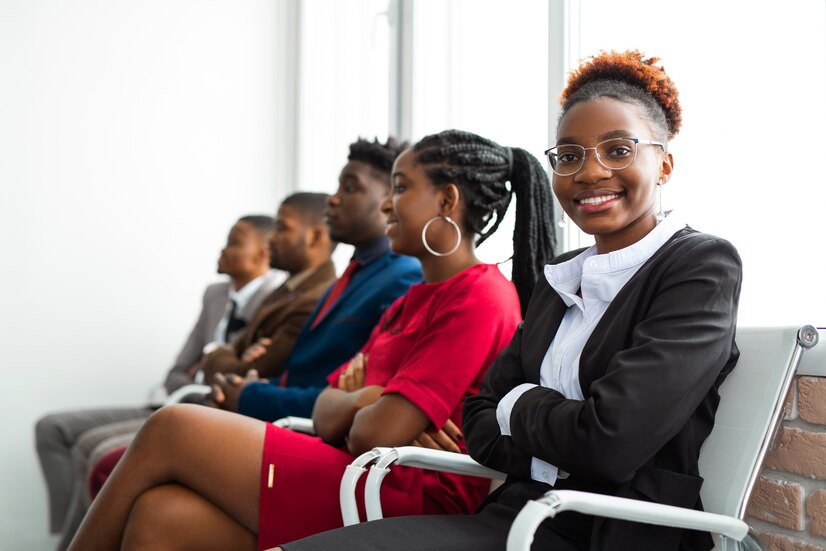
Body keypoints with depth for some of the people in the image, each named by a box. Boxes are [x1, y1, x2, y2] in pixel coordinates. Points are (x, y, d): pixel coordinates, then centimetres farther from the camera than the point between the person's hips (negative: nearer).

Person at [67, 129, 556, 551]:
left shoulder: (480, 299, -8)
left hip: (407, 496, -8)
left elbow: (375, 434, -16)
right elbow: (327, 414, 16)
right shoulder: (412, 301, 23)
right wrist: (366, 399, -5)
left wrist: (358, 399, 6)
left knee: (170, 429, -9)